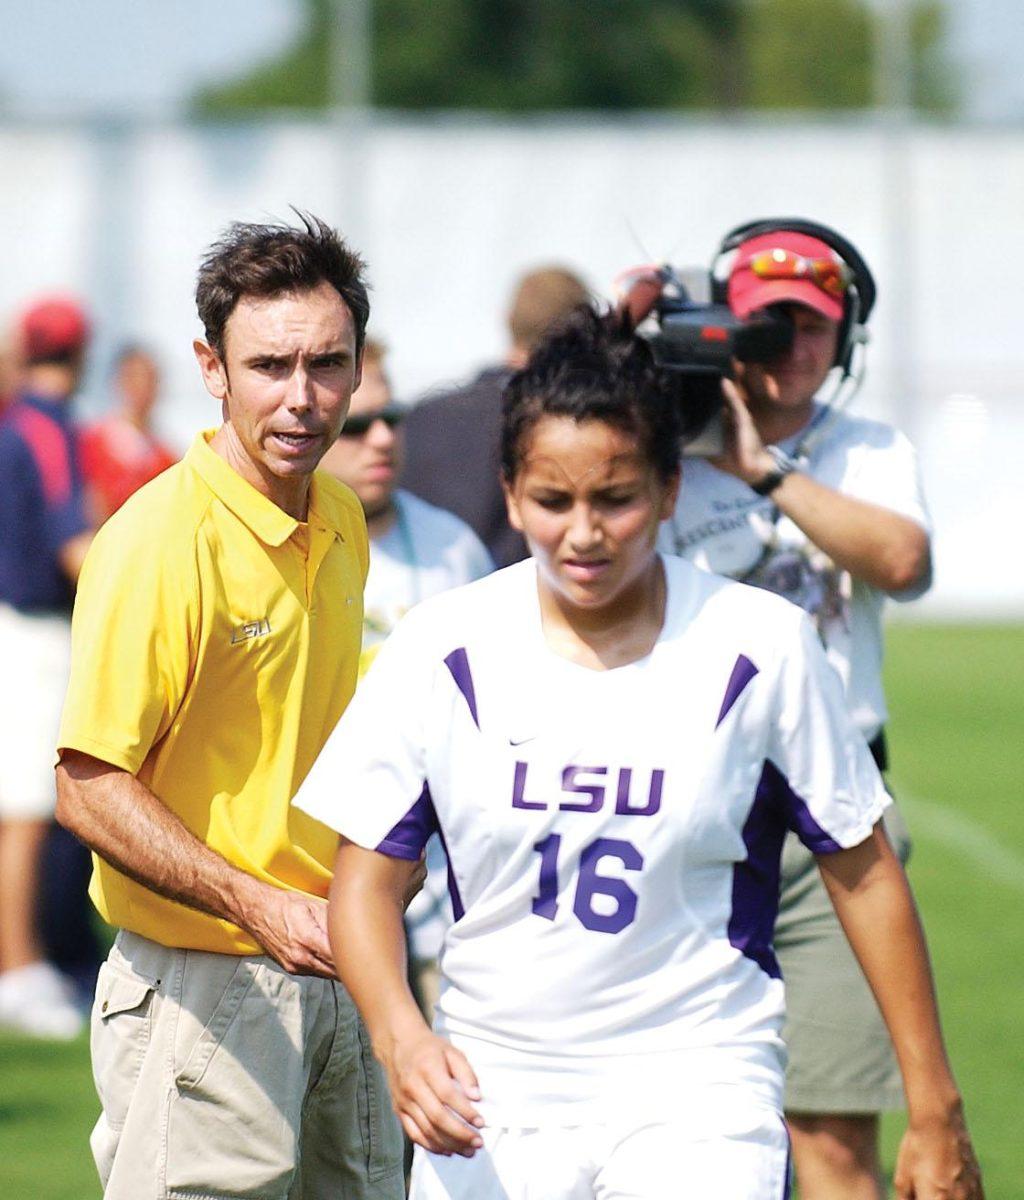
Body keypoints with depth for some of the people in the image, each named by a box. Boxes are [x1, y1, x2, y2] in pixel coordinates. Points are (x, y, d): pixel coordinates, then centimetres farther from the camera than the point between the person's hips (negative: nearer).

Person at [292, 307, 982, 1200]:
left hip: (698, 1095, -2)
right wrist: (401, 1039, -18)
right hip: (488, 1101, 2)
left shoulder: (760, 648, -4)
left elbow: (862, 870, 3)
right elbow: (367, 879, 1)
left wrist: (935, 1109, 4)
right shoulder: (442, 650, -1)